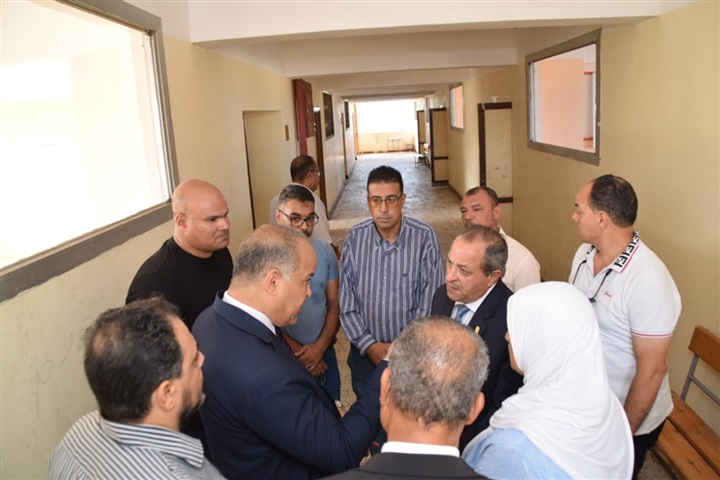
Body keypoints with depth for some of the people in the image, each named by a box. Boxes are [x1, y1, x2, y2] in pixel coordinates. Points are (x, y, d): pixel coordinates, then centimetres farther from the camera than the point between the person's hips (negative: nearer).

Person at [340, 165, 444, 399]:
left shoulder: (425, 237, -12)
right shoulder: (354, 238, -6)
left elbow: (430, 302, -11)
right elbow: (346, 303, -3)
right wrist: (368, 344, -10)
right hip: (365, 353, 2)